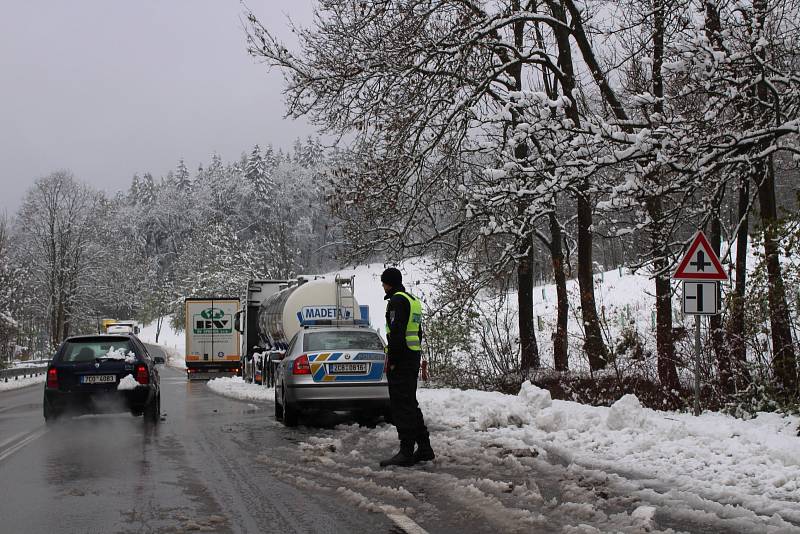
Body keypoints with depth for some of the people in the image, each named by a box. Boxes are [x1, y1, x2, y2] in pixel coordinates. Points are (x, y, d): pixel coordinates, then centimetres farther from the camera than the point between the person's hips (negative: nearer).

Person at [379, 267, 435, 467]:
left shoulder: (397, 300, -11)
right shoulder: (414, 300, 20)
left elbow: (396, 332, -21)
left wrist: (391, 360, -18)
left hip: (400, 360, -10)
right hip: (413, 357, 10)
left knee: (402, 406, -7)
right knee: (410, 404, 16)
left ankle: (406, 452, -7)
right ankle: (424, 448, 19)